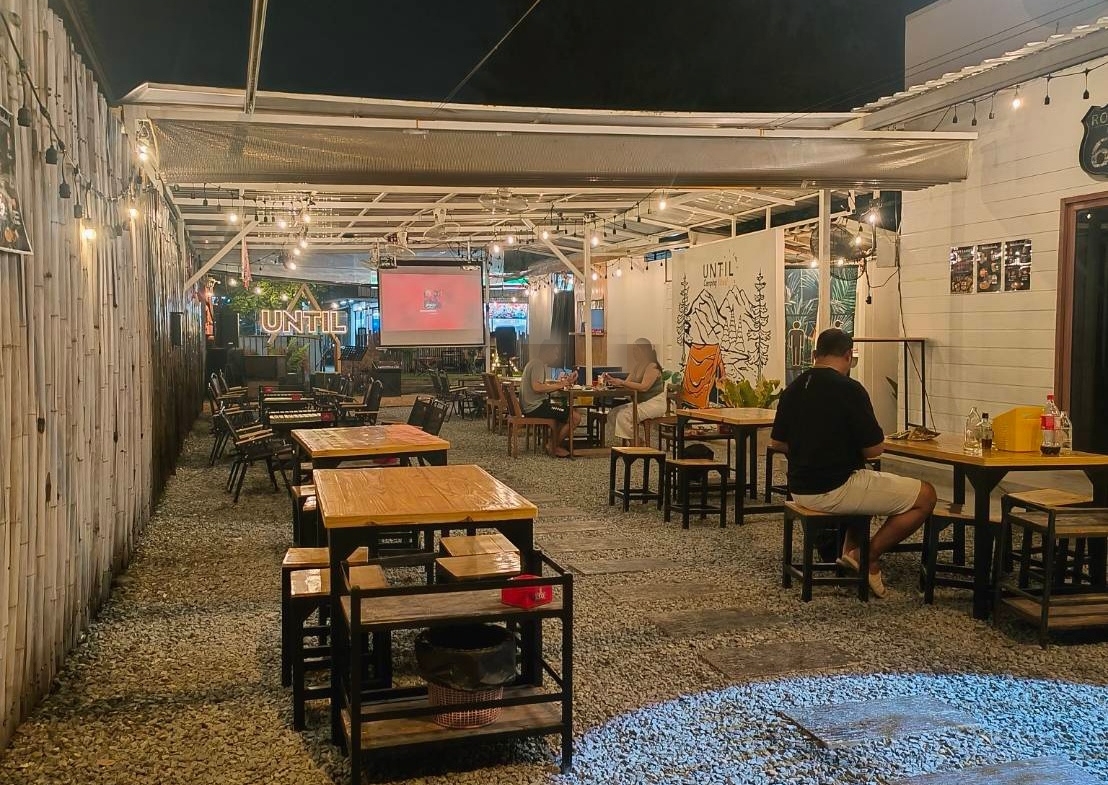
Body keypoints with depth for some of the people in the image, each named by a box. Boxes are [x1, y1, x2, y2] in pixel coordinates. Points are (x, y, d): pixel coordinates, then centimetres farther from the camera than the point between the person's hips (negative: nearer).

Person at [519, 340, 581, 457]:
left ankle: (553, 443, 17)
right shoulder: (538, 364, -12)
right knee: (575, 418, -14)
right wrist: (559, 385, -17)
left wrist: (560, 383, 5)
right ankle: (553, 446, 0)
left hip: (531, 406, 11)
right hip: (536, 406, -11)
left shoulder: (535, 362, 20)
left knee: (566, 414, 29)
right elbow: (537, 387, -26)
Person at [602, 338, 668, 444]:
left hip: (655, 403, -9)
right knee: (613, 413, -4)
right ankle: (625, 443, -2)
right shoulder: (638, 366, 12)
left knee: (624, 415, -26)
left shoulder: (653, 367, -15)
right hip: (641, 402, 9)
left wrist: (622, 383, -28)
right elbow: (627, 383, 8)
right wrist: (613, 381, -10)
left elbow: (644, 387, -25)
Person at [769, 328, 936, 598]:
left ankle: (850, 547, 22)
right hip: (834, 491, -8)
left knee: (868, 484, 35)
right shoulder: (849, 389, -16)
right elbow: (875, 449, -12)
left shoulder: (793, 389, 4)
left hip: (799, 489, 8)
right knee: (925, 496, 1)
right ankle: (869, 557, 2)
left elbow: (776, 442, 14)